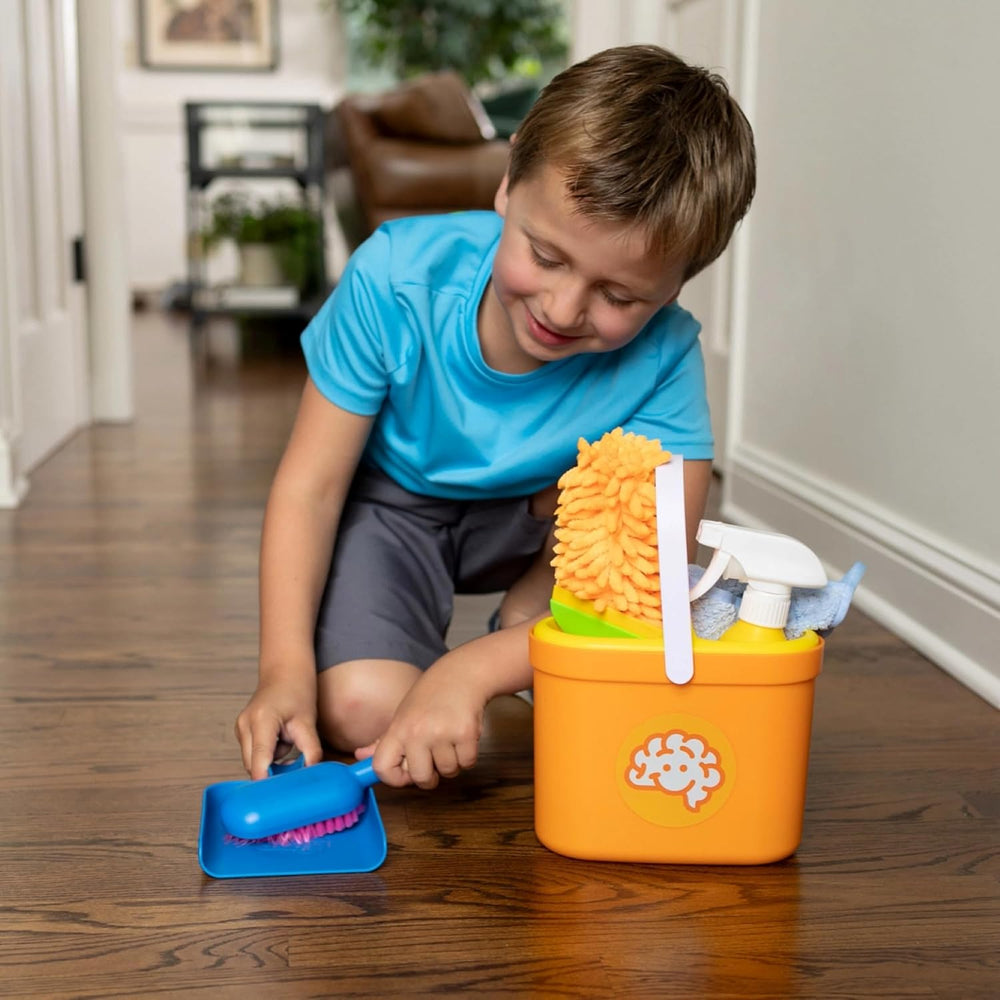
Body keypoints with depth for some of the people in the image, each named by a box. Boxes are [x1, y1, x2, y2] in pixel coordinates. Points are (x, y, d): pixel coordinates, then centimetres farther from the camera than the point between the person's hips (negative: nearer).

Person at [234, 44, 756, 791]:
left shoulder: (660, 357, -29)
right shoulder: (396, 280, -29)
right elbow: (310, 486, -22)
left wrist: (469, 672, -42)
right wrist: (286, 667, -34)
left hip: (529, 517, 2)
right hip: (391, 504, -2)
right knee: (362, 709, -25)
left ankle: (528, 615, -1)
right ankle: (417, 626, 9)